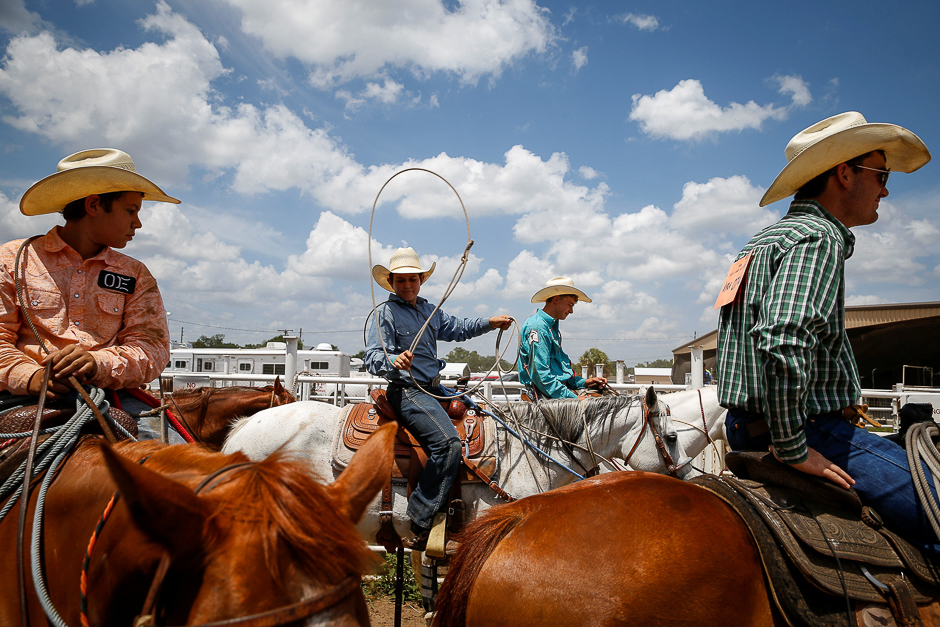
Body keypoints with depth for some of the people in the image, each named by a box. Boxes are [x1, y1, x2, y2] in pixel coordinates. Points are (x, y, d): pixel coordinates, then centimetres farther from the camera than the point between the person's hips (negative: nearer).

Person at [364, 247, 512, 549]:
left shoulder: (429, 310, 16)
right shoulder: (386, 312, -8)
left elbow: (456, 328, 33)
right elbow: (372, 356, -18)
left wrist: (489, 323, 25)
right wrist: (392, 361, -39)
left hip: (434, 388, 9)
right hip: (408, 391, -9)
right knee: (448, 443, -28)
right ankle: (420, 526, -23)